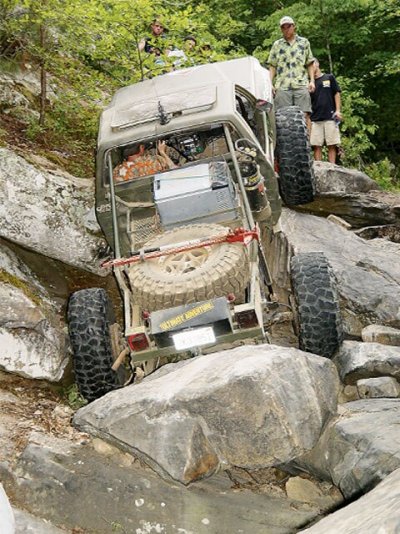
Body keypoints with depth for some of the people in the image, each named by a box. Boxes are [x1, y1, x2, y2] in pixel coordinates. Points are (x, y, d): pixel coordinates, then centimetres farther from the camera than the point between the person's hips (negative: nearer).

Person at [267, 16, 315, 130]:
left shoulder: (304, 42, 17)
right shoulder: (277, 45, 17)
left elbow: (310, 64, 16)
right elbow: (272, 66, 14)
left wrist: (312, 81, 3)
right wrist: (270, 84, 2)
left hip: (301, 85, 0)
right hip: (282, 86, 1)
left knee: (305, 115, -9)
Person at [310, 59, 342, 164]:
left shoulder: (329, 78, 11)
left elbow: (336, 94, 7)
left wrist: (338, 110, -5)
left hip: (330, 117, -2)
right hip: (315, 119, 2)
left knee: (332, 145, -5)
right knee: (316, 145, -4)